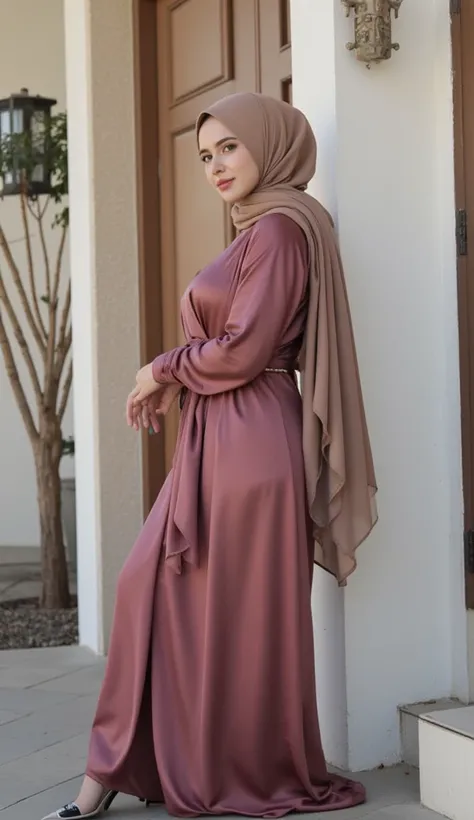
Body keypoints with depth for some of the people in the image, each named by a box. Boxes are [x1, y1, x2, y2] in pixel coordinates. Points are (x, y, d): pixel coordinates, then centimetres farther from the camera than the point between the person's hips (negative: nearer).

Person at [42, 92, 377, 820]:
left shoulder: (280, 228, -11)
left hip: (252, 443, -9)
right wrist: (175, 381, 3)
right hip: (215, 440, 9)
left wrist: (164, 370, -3)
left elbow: (244, 350, -17)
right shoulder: (253, 230, 18)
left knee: (242, 612, 0)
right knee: (154, 586, 7)